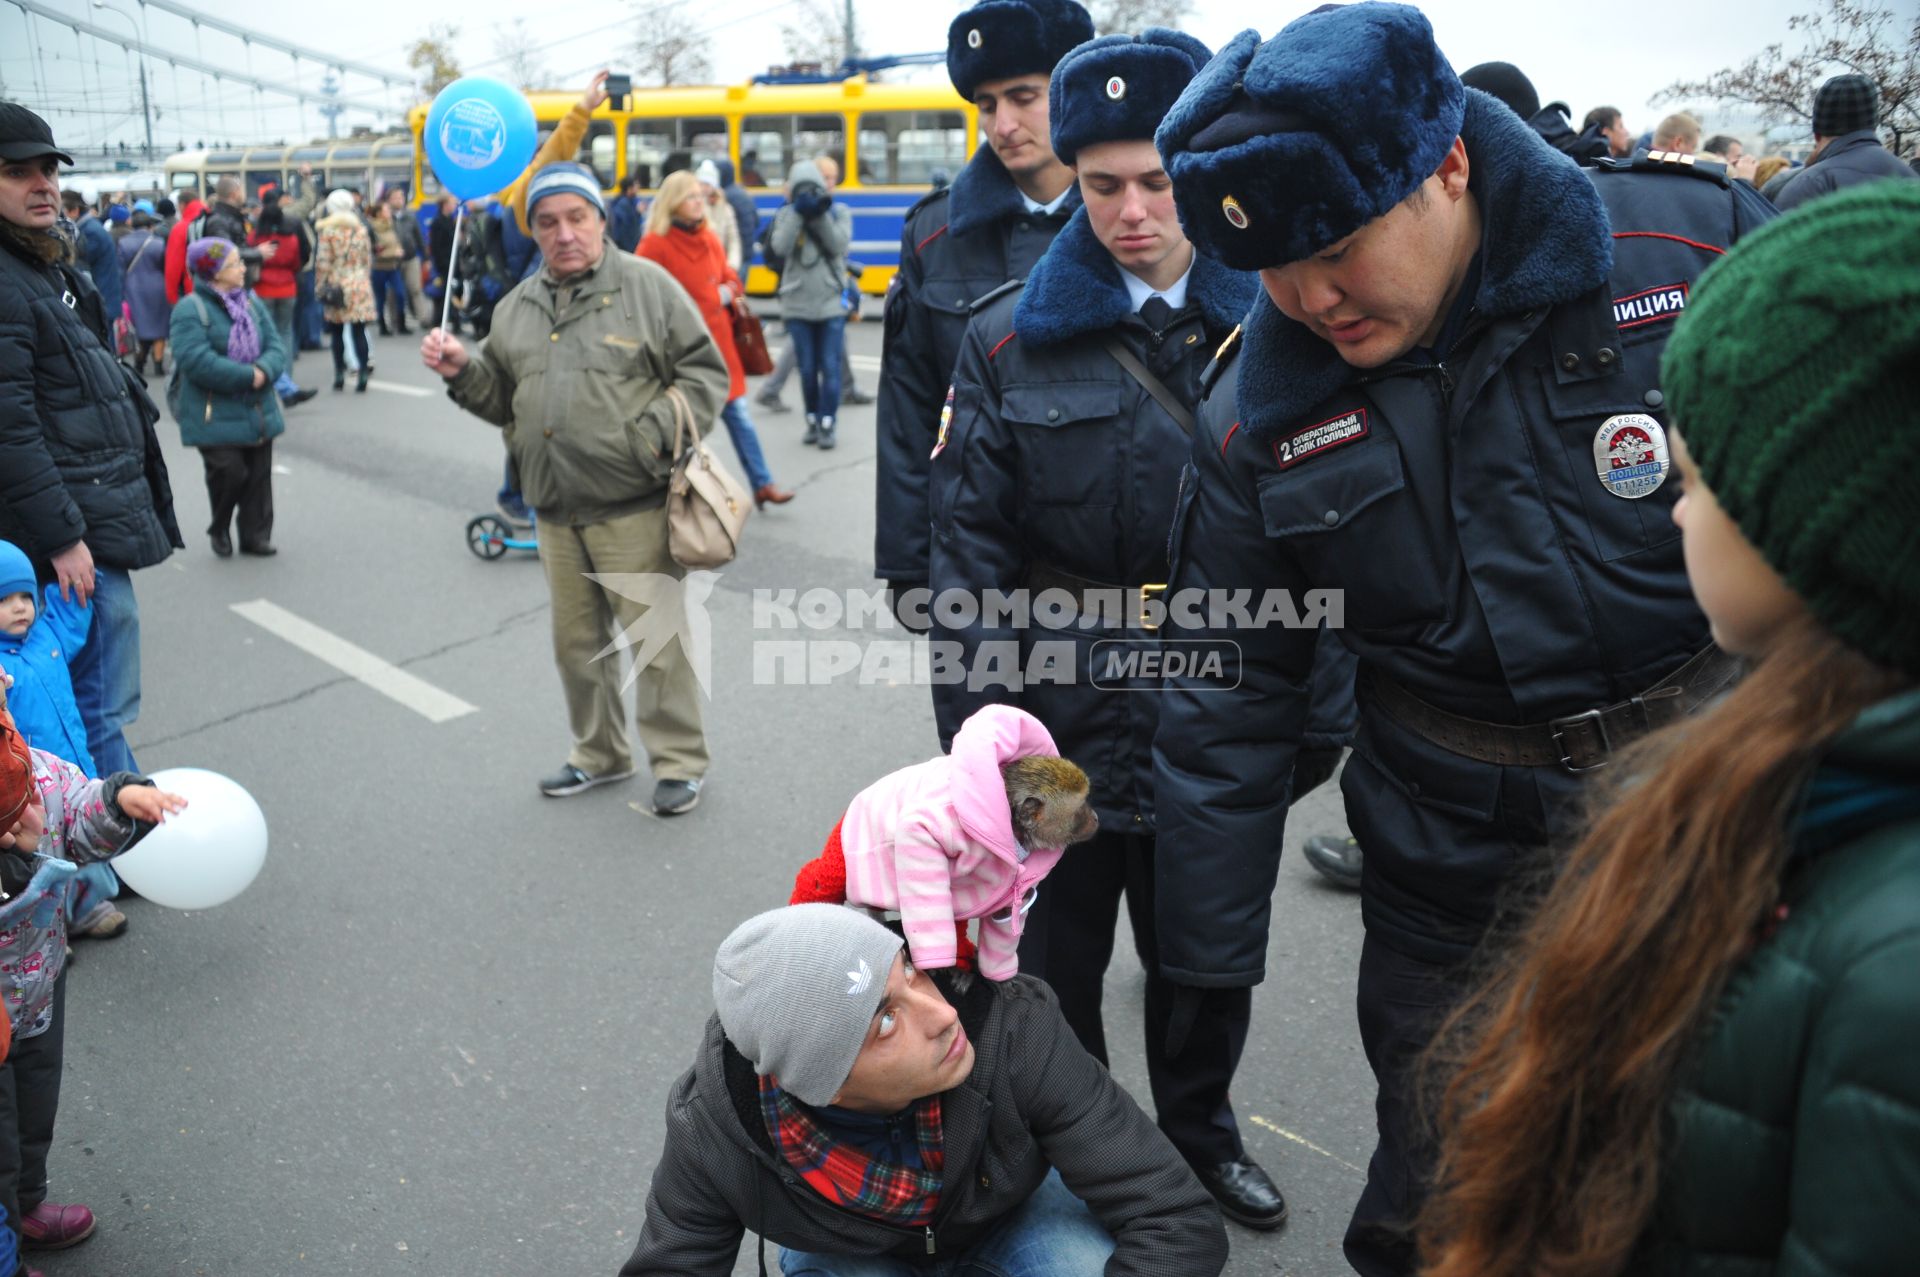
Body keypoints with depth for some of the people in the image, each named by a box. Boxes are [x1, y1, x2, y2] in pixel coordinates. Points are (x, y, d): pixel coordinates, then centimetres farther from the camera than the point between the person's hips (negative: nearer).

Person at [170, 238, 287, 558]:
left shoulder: (251, 302, 9)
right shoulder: (191, 309, -13)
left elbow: (275, 345, 4)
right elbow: (196, 361, -23)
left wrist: (265, 370, -18)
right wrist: (247, 376, -22)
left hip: (258, 410, 6)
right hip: (215, 415, -6)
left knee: (258, 474, 9)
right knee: (229, 472, -9)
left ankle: (256, 535, 21)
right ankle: (219, 529, 16)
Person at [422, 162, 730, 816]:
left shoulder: (647, 286, -2)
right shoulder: (517, 307, 14)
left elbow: (706, 373, -2)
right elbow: (503, 399, 20)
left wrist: (657, 432, -14)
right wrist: (461, 372, 1)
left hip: (634, 509, -6)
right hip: (557, 513, 6)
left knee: (656, 638, -1)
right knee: (577, 643, 16)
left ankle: (678, 761, 14)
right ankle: (599, 753, 33)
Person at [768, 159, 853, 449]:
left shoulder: (838, 211, 3)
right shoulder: (786, 214, 3)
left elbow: (839, 244, -12)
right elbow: (780, 247, -12)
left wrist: (820, 215, -19)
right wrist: (798, 213, -17)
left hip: (831, 304, -1)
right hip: (798, 305, 1)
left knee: (830, 368, -4)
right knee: (807, 369, 6)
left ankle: (827, 425, -1)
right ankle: (812, 421, 19)